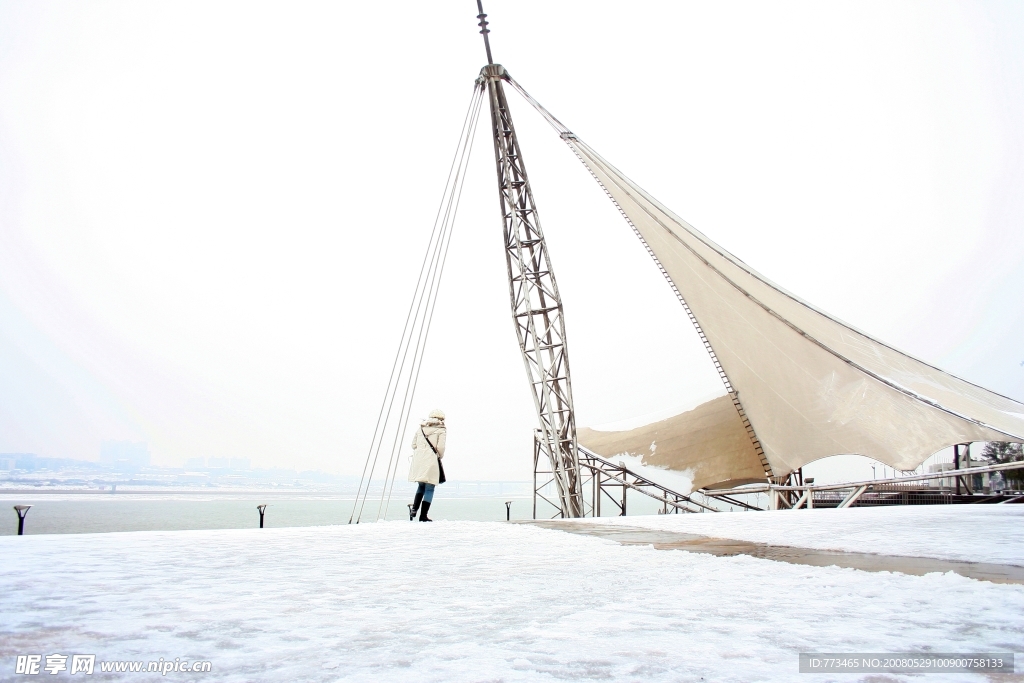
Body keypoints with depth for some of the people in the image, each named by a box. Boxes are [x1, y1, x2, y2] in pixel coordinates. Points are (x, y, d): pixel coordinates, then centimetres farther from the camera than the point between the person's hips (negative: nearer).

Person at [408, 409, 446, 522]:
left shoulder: (421, 428, 15)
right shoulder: (441, 430, 1)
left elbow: (414, 444, 13)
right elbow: (440, 447, -7)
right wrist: (440, 457, 10)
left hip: (418, 460, 5)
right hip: (431, 460, -5)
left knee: (421, 486, 19)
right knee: (429, 489, 2)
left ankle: (414, 508, 1)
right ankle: (423, 516, 0)